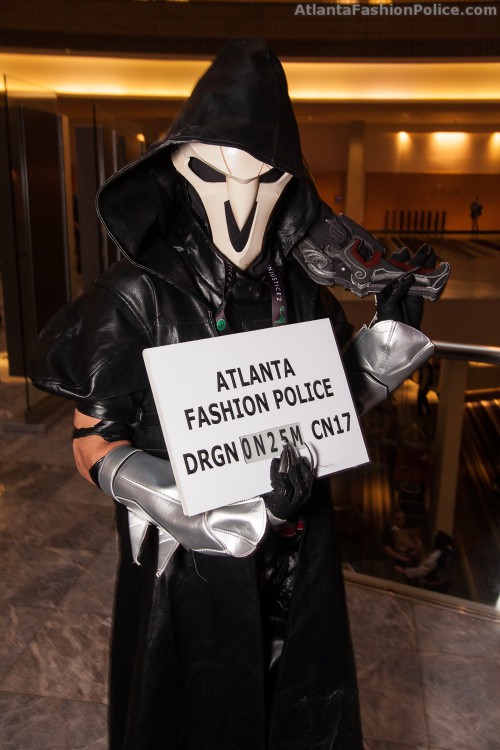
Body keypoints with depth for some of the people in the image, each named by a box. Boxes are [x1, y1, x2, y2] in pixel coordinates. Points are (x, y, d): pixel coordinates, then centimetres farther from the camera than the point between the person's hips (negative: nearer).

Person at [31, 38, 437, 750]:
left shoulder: (302, 290, -5)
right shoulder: (134, 296, -16)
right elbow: (95, 441, -12)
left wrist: (389, 335, -11)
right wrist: (188, 505, -28)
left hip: (298, 556, 4)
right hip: (188, 560, -3)